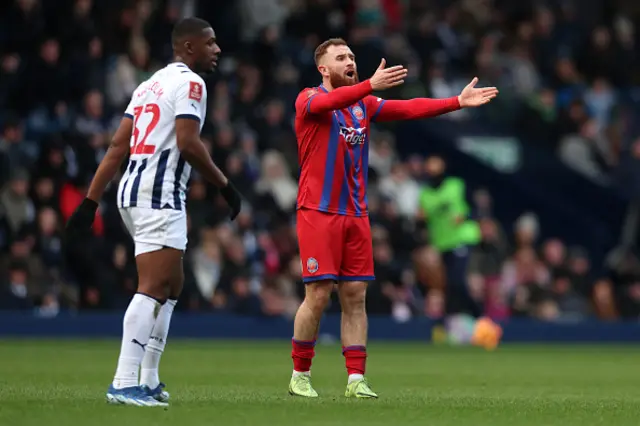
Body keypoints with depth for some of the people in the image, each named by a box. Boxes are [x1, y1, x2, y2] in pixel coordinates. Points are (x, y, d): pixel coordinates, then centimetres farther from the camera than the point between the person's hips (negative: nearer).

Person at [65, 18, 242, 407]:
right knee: (154, 288, -14)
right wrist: (225, 185, -6)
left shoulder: (151, 84, 21)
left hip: (132, 190, 10)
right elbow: (188, 143, -17)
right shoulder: (189, 83, -5)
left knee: (172, 284, 19)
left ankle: (149, 379, 19)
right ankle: (125, 384, -23)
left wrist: (91, 200, 15)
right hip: (160, 195, -10)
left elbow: (118, 146, 17)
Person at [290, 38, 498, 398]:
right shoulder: (309, 99, -5)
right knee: (318, 295, -7)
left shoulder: (365, 104, 13)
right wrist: (371, 85, -43)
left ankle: (356, 379, 3)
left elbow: (410, 108, 4)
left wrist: (458, 102, -7)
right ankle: (300, 375, 6)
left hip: (356, 214, 6)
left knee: (355, 296, 2)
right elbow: (331, 101, -28)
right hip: (318, 212, -5)